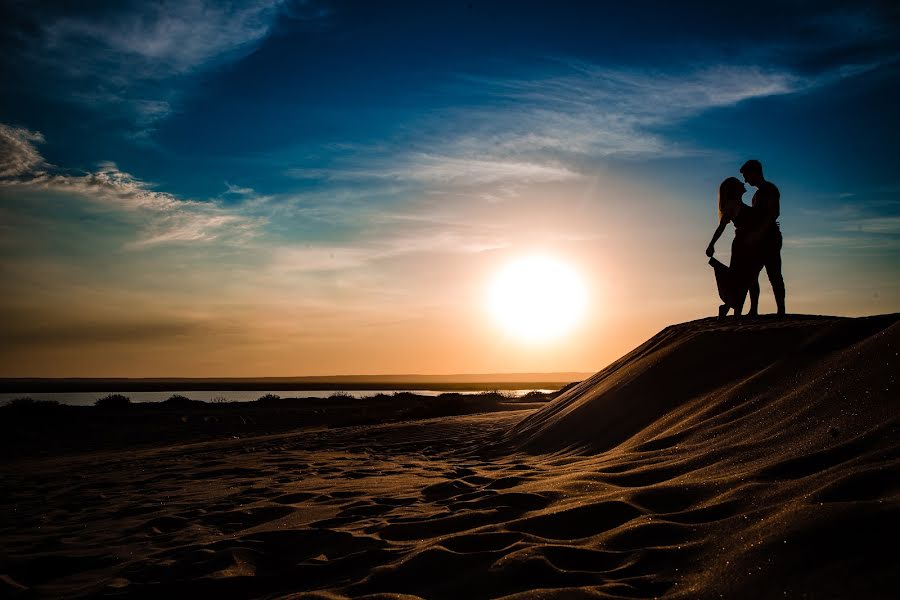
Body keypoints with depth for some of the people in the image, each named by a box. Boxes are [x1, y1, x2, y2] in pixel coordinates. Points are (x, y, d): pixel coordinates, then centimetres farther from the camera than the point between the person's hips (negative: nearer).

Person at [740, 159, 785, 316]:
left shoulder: (770, 189, -5)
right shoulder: (757, 194, 24)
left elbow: (774, 213, -18)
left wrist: (759, 233, -27)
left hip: (770, 238, -10)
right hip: (759, 240, 10)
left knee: (774, 275, -12)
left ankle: (781, 311, -13)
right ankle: (753, 310, 5)